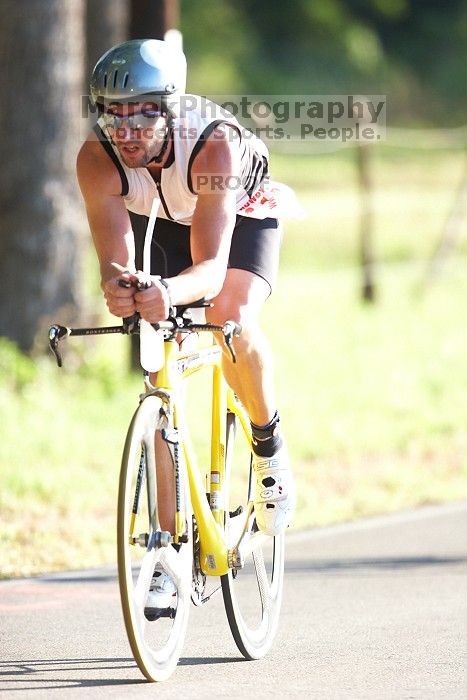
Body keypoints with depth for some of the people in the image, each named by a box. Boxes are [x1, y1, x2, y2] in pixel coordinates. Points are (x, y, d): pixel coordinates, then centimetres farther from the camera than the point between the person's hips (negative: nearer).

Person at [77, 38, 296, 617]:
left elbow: (212, 267, -47)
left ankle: (268, 438, -4)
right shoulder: (97, 158, -32)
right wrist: (117, 286, -62)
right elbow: (114, 257, -39)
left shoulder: (213, 144, -40)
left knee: (232, 316, -33)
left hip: (243, 217, -3)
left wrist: (168, 292, -68)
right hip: (164, 223, 3)